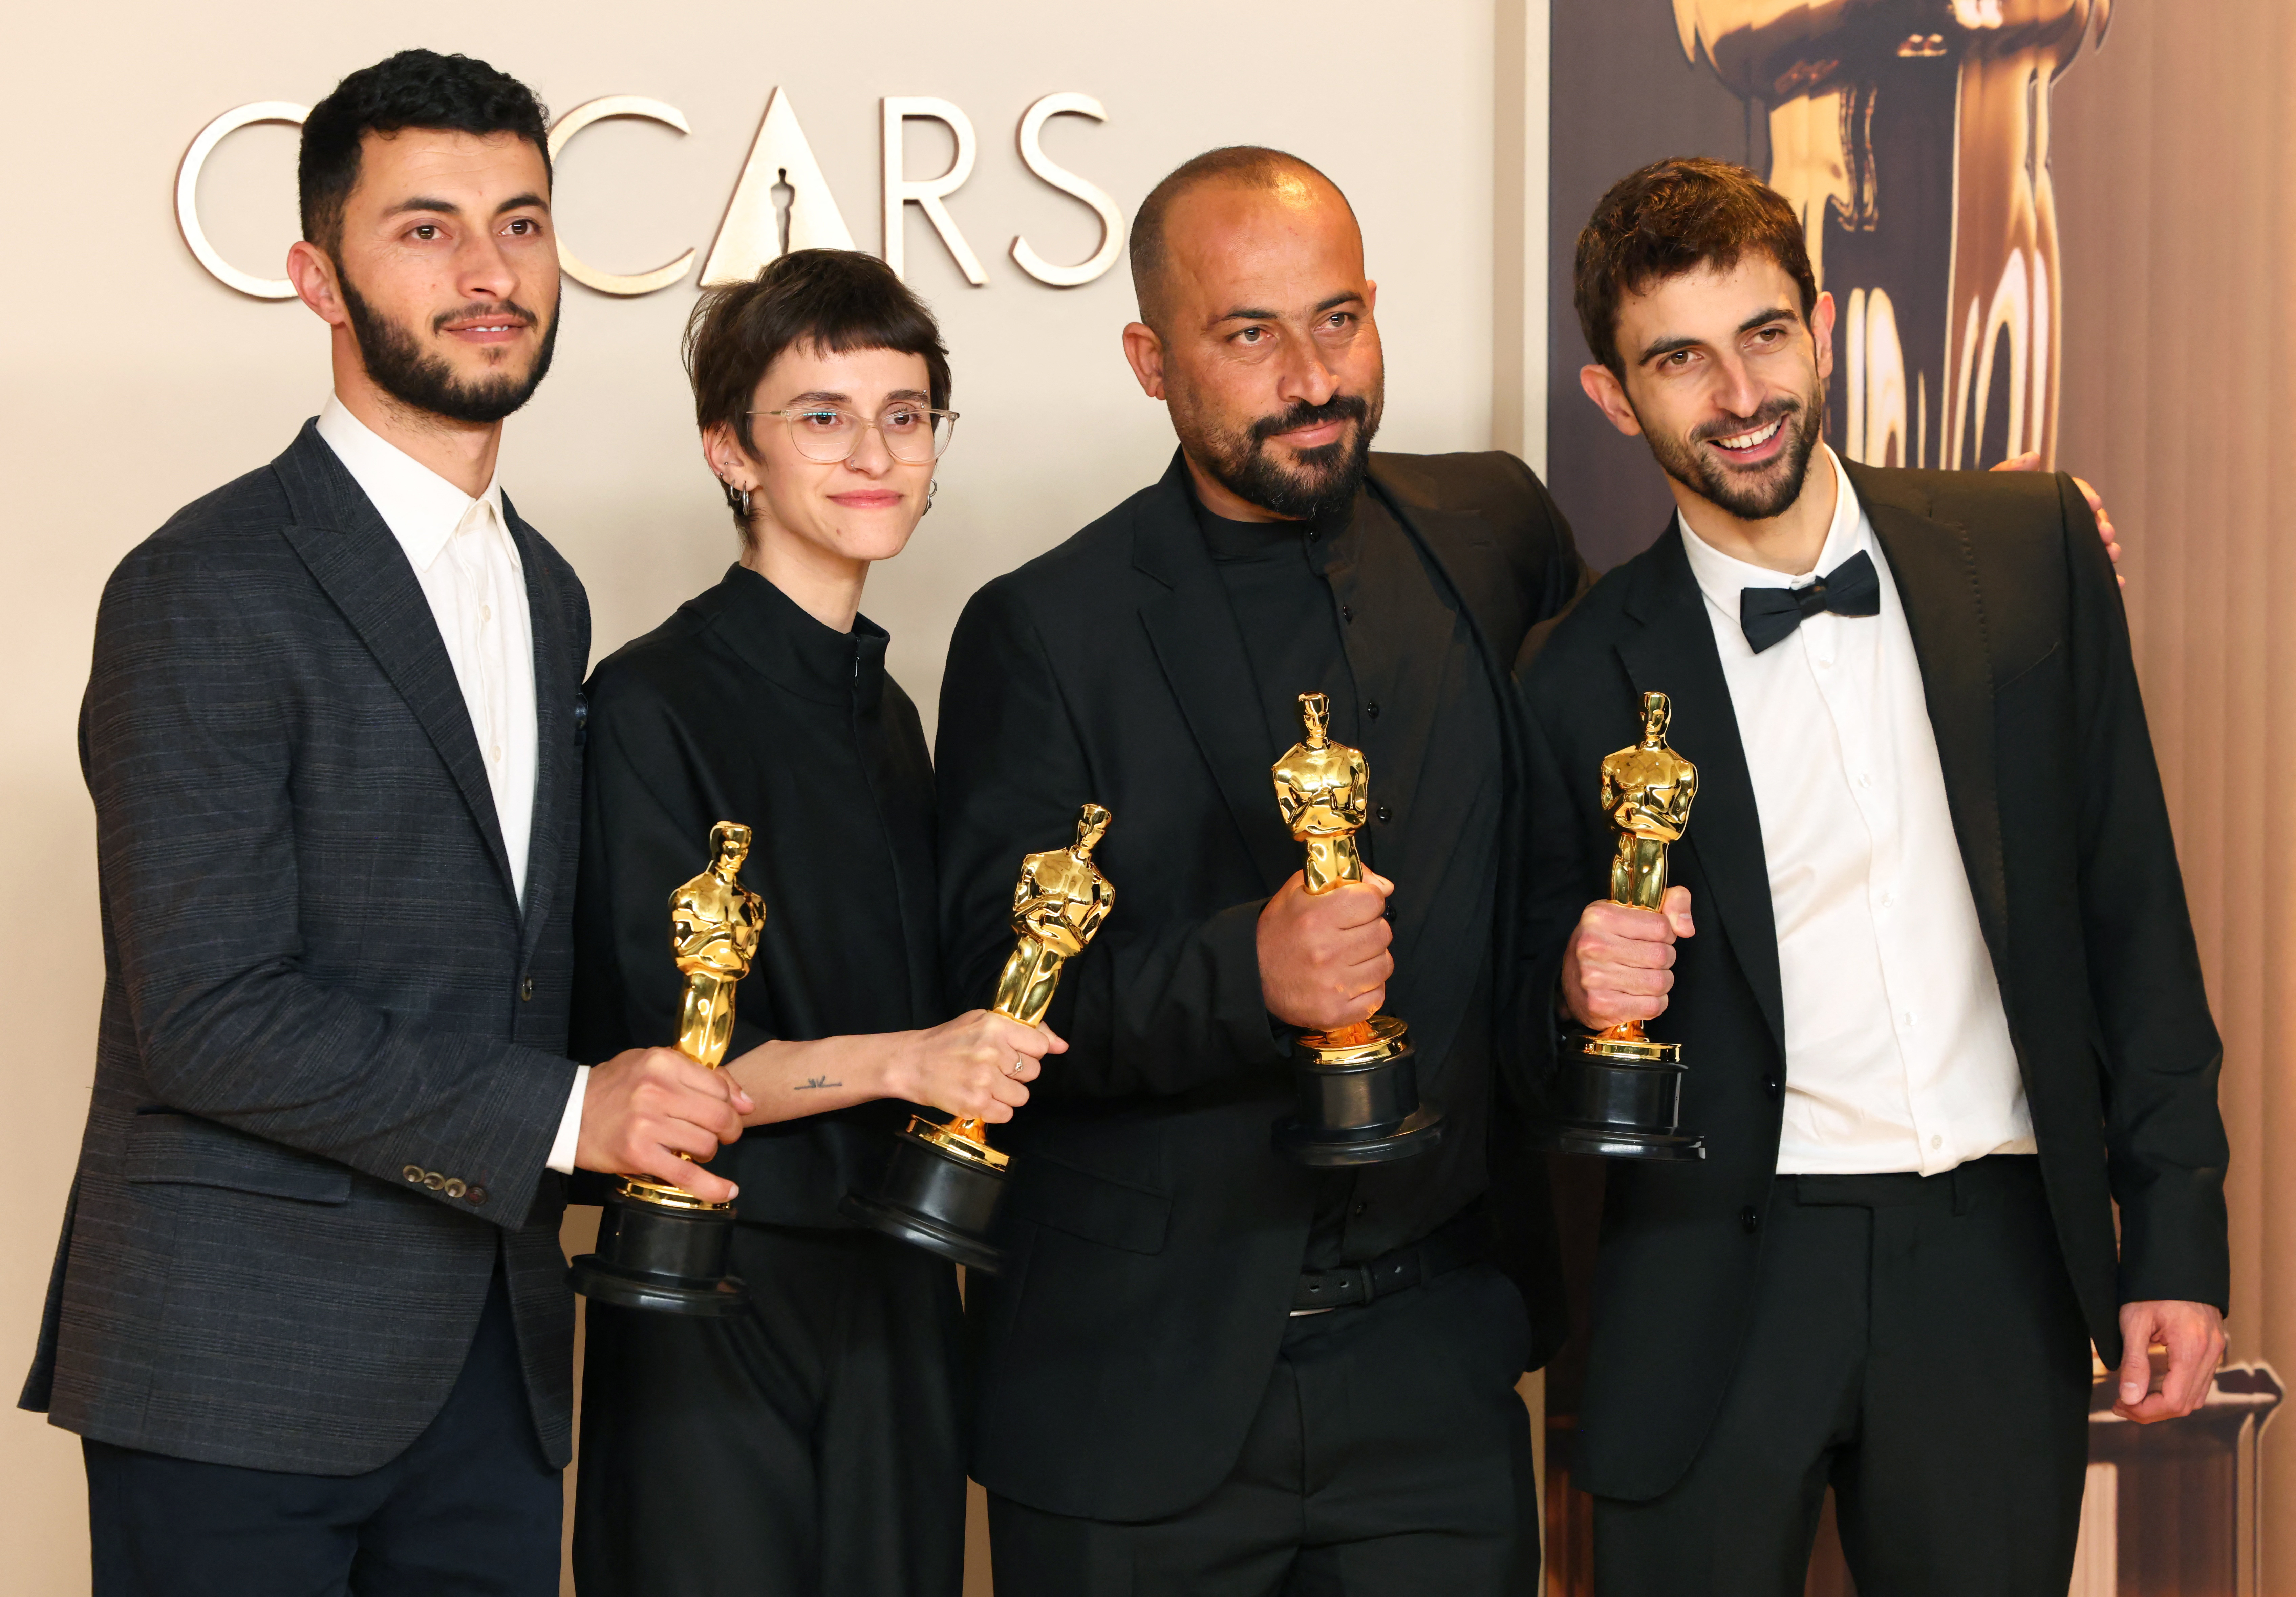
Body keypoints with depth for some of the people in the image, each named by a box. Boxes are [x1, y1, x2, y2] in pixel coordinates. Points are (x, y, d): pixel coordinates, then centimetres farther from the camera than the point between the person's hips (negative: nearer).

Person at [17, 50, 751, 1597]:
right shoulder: (210, 590, -11)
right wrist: (563, 1115, -15)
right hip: (242, 1378, -7)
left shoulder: (548, 593, 15)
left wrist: (658, 1115, 4)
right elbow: (204, 1015, -17)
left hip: (495, 1360, 7)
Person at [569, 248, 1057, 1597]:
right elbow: (649, 1063, -15)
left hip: (895, 1294, 7)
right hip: (728, 1310, -7)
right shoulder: (655, 703, -10)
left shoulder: (886, 711, 13)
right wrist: (895, 1061, -25)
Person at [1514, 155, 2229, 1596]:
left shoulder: (2035, 546, 3)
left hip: (1999, 1268, 1)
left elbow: (2130, 898, 6)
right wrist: (1581, 985, -16)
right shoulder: (1582, 676, -2)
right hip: (1720, 1298, -1)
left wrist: (2176, 1233, 2)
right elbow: (1544, 1040, 7)